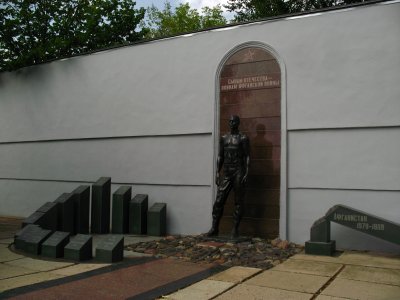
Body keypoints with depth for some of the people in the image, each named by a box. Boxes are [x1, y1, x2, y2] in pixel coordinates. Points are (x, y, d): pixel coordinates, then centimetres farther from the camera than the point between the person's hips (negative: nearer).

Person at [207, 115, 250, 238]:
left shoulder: (243, 138, 0)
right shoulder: (223, 138, 12)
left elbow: (247, 157, -4)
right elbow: (220, 156, 12)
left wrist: (246, 173, -13)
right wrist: (217, 172, 5)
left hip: (238, 172, -4)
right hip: (227, 173, 4)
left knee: (238, 202, 0)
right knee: (219, 200, -1)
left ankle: (235, 229, 6)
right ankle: (214, 228, 4)